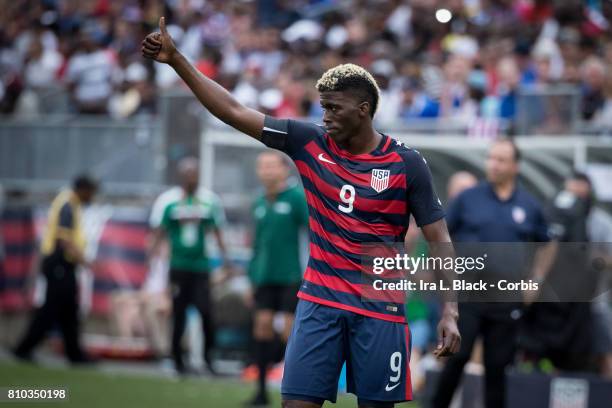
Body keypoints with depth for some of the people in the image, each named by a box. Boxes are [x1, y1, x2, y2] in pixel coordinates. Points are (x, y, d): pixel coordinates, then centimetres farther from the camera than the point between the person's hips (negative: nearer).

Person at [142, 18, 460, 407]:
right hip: (319, 302, 2)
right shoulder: (308, 142, 1)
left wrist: (450, 313, -12)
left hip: (380, 309, -2)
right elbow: (233, 111, 2)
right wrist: (176, 59, -3)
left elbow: (440, 241, -3)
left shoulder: (406, 163, -5)